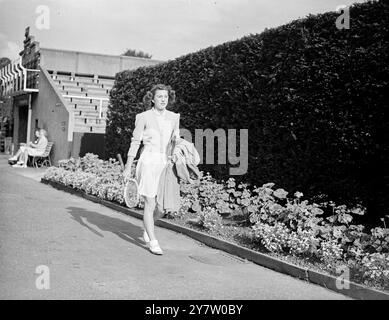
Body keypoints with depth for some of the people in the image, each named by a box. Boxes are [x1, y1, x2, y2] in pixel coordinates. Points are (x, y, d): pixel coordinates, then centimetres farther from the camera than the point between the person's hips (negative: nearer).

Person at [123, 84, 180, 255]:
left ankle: (147, 227, 35)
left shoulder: (173, 117, 8)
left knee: (161, 206, 6)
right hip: (148, 162, -4)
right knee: (150, 203, -6)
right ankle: (153, 242, 4)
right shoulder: (144, 117, -3)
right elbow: (135, 142, -1)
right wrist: (128, 167, 0)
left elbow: (176, 142, 15)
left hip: (165, 163, 4)